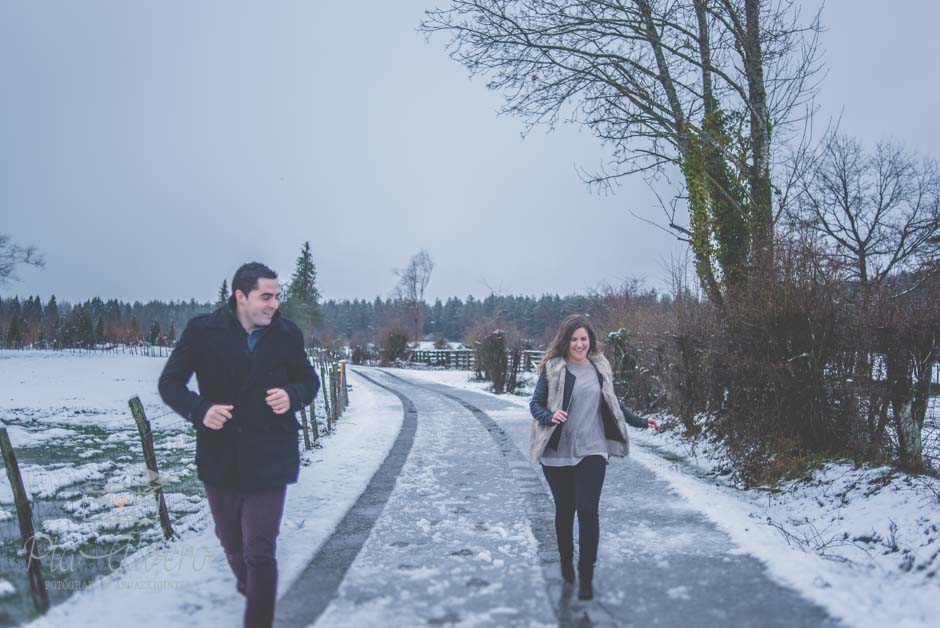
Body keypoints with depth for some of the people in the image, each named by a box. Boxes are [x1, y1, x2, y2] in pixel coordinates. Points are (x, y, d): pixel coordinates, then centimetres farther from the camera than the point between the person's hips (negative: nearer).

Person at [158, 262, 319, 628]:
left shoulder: (287, 334, -5)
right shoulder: (203, 331, -9)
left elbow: (309, 381, 8)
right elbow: (170, 382, -1)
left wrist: (292, 395, -15)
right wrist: (199, 410, -20)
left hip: (269, 461, -2)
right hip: (220, 458, 2)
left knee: (259, 552, -3)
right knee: (232, 543, 23)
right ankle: (248, 587, 54)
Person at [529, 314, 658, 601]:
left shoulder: (600, 367, 6)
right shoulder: (553, 368, -6)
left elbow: (612, 404, 19)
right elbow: (535, 403, -4)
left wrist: (641, 421, 19)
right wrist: (550, 417, -24)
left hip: (592, 451, 2)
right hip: (558, 453, -1)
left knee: (587, 510, -7)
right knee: (564, 511, 13)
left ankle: (586, 575, 6)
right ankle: (566, 563, 35)